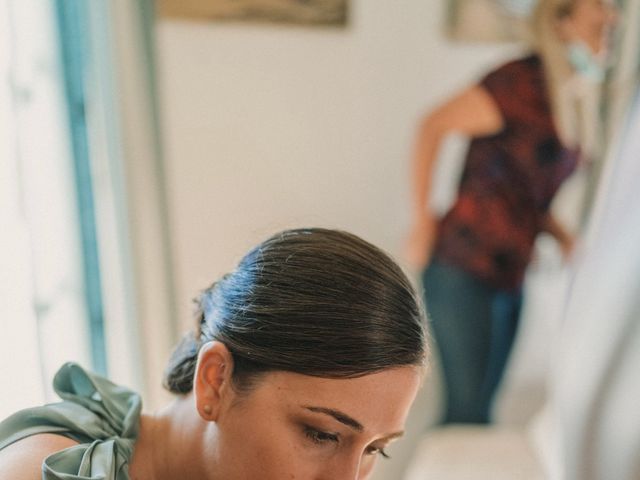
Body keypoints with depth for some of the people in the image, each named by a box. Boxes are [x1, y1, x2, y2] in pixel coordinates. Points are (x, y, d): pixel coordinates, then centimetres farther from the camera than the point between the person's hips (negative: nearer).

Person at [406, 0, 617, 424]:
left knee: (477, 407, 13)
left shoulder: (576, 104, 10)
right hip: (464, 272, -8)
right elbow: (434, 125, -13)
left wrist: (563, 237, 3)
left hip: (510, 280, 8)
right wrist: (423, 219, -11)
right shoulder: (525, 82, -15)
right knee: (468, 411, -6)